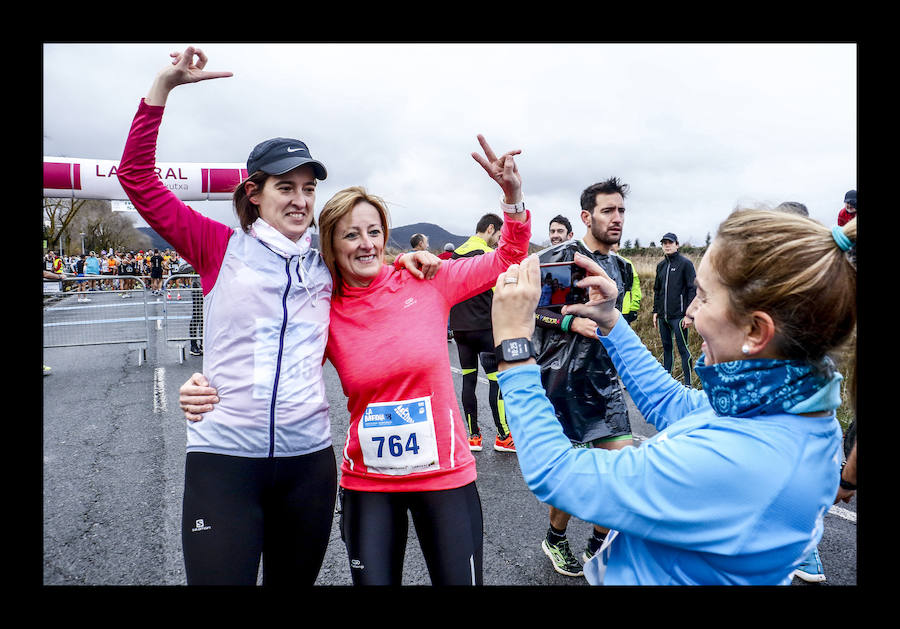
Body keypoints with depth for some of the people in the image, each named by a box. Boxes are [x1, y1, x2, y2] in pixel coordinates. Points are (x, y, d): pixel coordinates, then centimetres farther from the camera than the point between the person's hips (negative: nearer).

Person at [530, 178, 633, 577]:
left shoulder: (620, 267, 13)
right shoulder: (558, 258, -9)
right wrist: (571, 322, -18)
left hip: (606, 380, 6)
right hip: (563, 379, -6)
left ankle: (598, 545, 24)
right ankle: (555, 539, 28)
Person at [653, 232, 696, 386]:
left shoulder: (685, 263, -5)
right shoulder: (661, 265, 14)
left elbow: (693, 289, -9)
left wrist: (690, 315, -14)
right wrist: (655, 311, 14)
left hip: (678, 316, -6)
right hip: (662, 316, 6)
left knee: (683, 349, -2)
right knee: (666, 347, 13)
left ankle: (688, 384, 4)